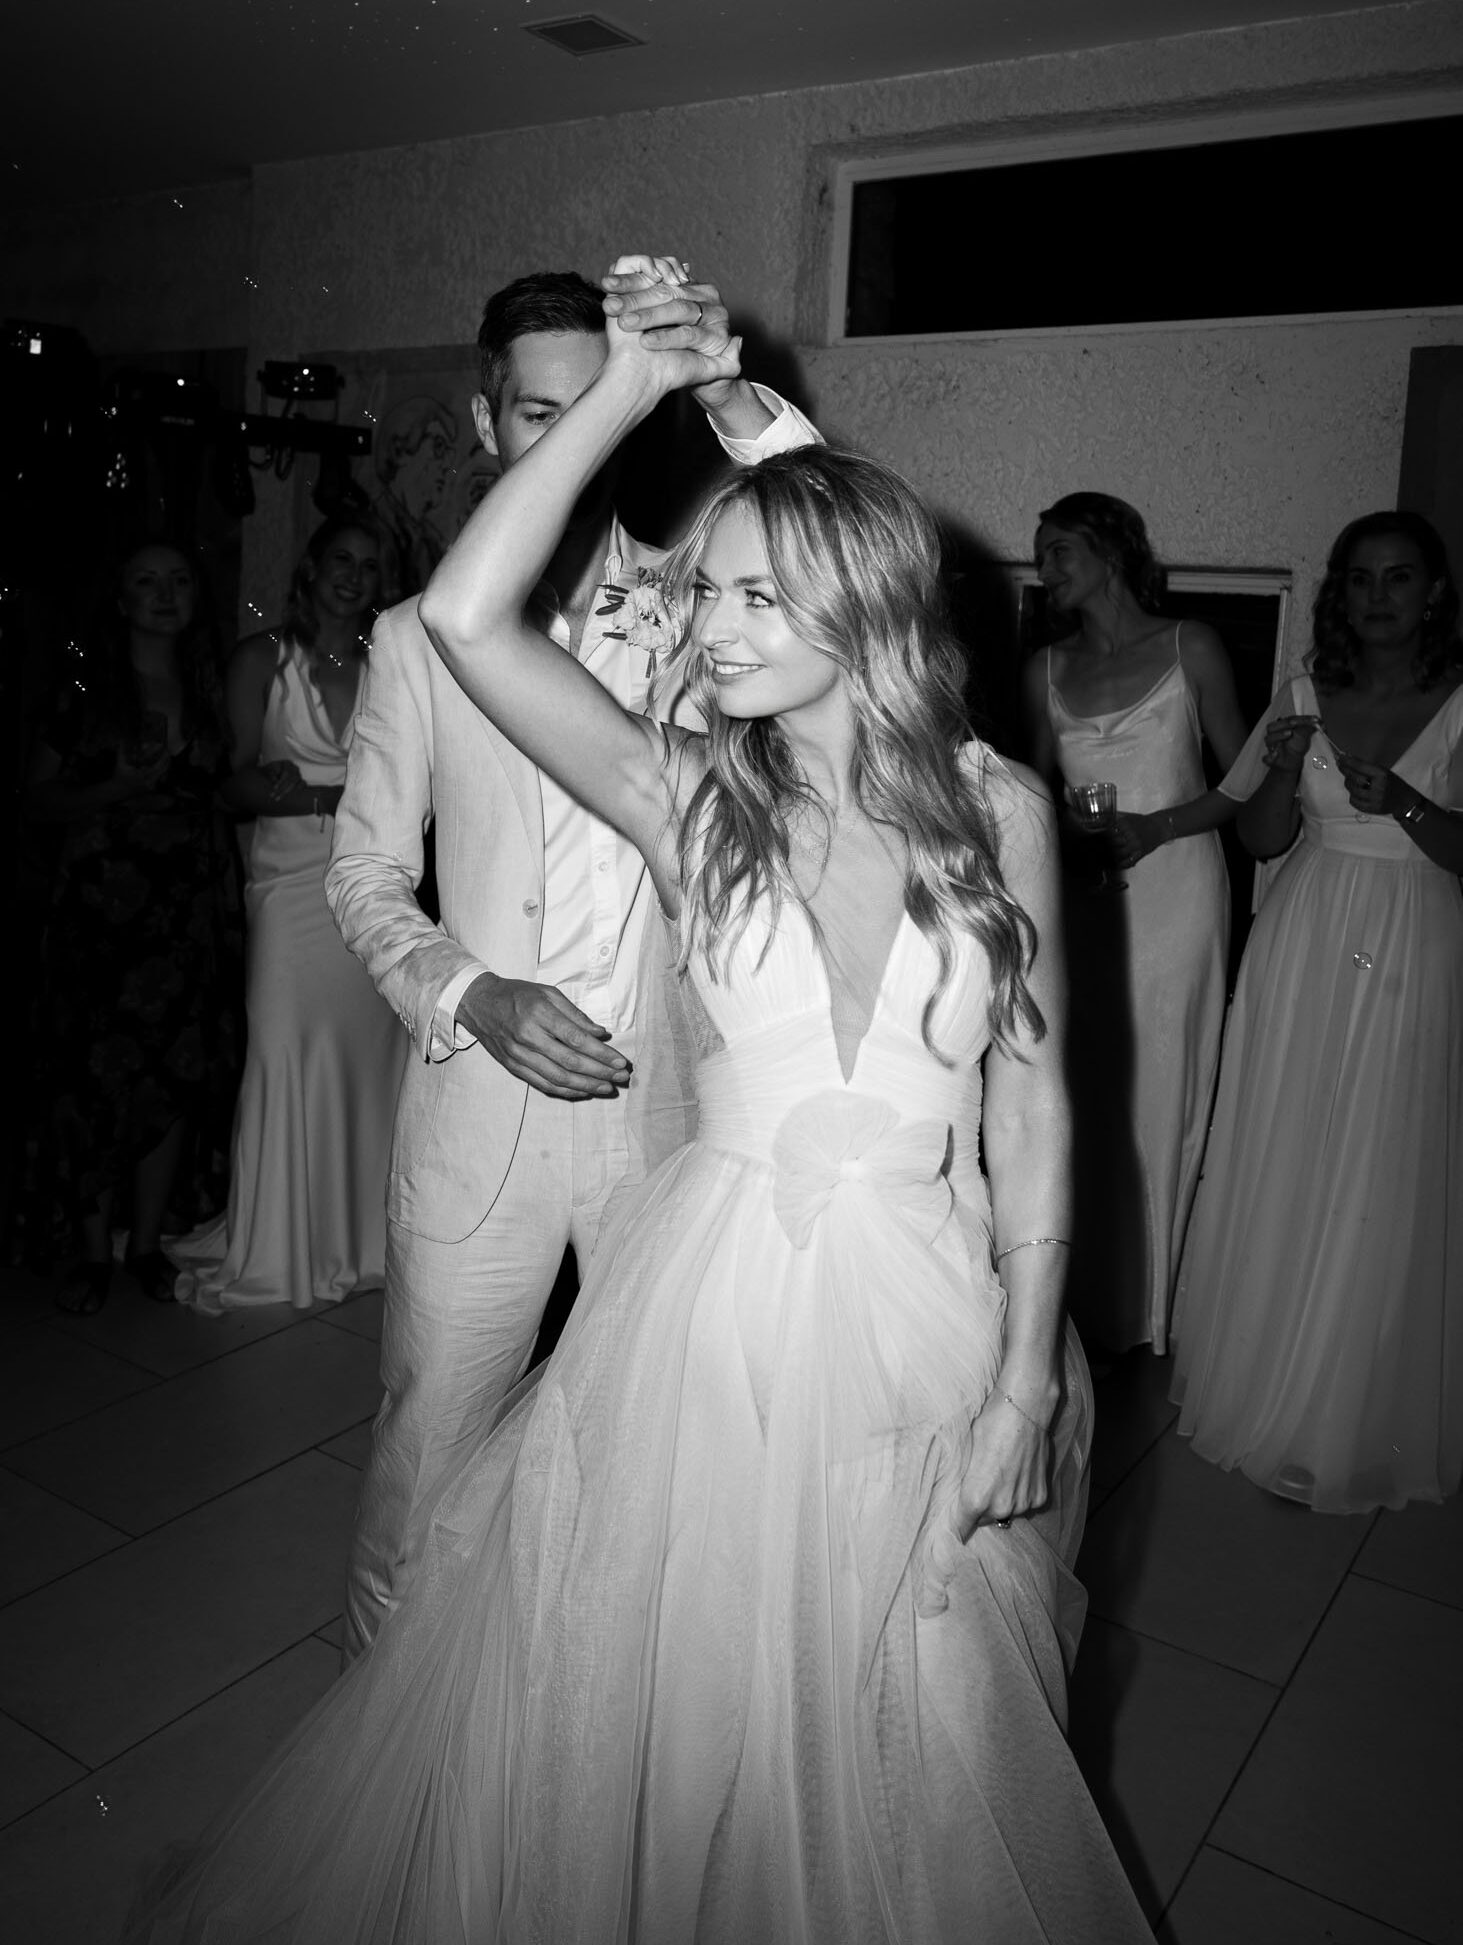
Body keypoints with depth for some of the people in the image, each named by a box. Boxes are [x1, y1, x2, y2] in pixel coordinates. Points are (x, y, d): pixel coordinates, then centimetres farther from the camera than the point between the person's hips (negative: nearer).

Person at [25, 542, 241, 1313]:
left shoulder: (209, 691, 12)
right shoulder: (85, 691, 3)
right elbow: (42, 798, 1)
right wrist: (118, 789, -13)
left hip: (188, 909, 3)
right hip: (101, 907, -3)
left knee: (177, 1075, 2)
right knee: (95, 1074, -4)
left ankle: (147, 1244, 16)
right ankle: (93, 1254, 8)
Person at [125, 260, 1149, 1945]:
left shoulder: (1000, 806, -4)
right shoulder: (690, 798, -5)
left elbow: (1032, 1094, -1)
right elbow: (465, 614, -16)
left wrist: (1028, 1375, -3)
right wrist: (627, 393, -13)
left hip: (931, 1313, 1)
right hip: (714, 1301, 0)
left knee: (907, 1735, 20)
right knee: (649, 1699, 18)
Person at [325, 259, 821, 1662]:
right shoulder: (416, 638, 4)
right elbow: (366, 873, 7)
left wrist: (730, 399, -27)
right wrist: (470, 995, -11)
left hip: (671, 1095, 0)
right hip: (479, 1093, 0)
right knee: (428, 1443, 10)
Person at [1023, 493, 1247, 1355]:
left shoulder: (1191, 647, 1)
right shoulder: (1047, 670, 10)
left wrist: (1157, 825, -14)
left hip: (1173, 896, -3)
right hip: (1079, 904, 3)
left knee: (1157, 1106, 1)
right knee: (1079, 1105, 4)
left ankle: (1144, 1316, 16)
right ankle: (1080, 1309, 17)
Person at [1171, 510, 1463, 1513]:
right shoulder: (1305, 696, 6)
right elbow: (1261, 837, 6)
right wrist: (1284, 769, -13)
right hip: (1305, 953, 3)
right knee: (1283, 1172, 7)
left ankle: (1366, 1418, 19)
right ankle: (1270, 1383, 24)